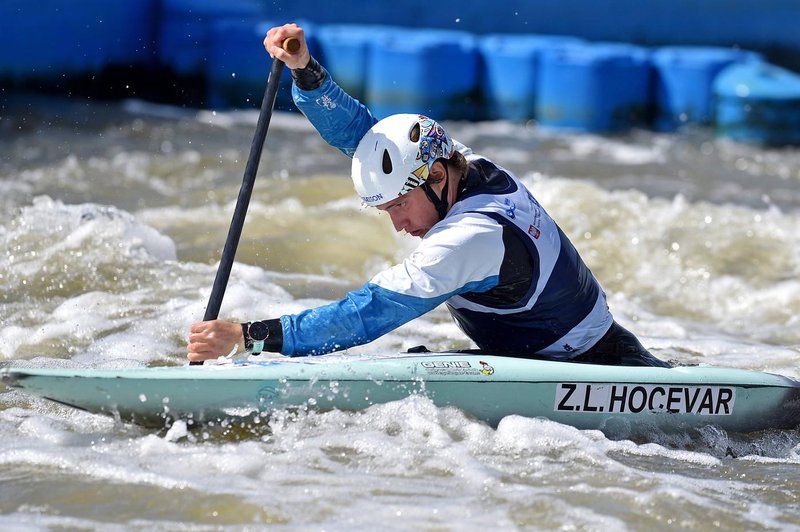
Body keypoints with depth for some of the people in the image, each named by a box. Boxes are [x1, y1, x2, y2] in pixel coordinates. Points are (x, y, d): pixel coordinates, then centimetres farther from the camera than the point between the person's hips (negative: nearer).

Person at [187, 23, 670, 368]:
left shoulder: (473, 238, -29)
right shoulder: (463, 165, -4)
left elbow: (367, 315, -31)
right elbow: (357, 131, 1)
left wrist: (247, 336, -32)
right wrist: (305, 70, -16)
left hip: (588, 370, -8)